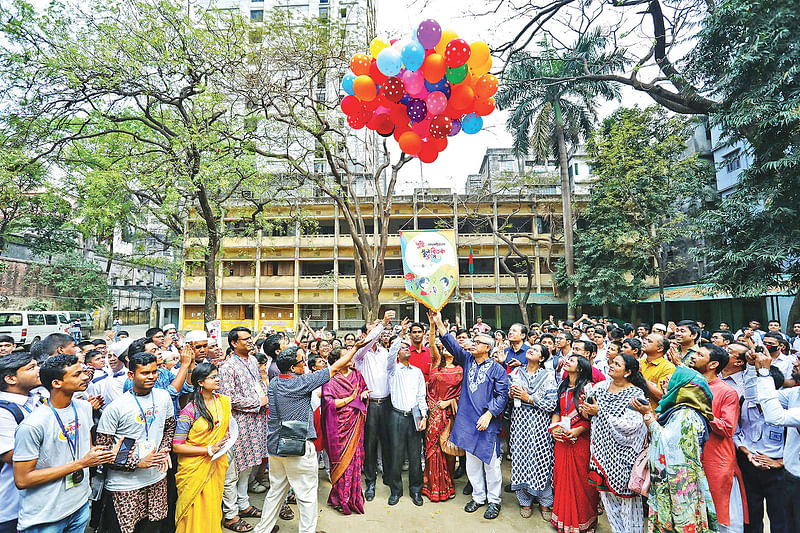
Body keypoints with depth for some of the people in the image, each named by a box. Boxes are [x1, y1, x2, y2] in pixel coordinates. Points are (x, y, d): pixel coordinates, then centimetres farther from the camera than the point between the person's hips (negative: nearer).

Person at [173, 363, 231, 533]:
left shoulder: (224, 402, 0)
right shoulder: (190, 410, -17)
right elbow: (177, 446, -17)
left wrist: (227, 437, -4)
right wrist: (208, 450, -19)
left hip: (216, 465, 5)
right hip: (195, 467, -4)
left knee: (212, 509, 15)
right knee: (195, 513, 7)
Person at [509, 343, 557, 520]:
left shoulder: (548, 376, -2)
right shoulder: (516, 372, 7)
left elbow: (552, 404, -9)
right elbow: (508, 395, 16)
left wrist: (529, 398, -13)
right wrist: (510, 394, -6)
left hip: (539, 422, -2)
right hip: (519, 420, 3)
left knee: (542, 459, 1)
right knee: (520, 457, 5)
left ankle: (545, 502, 21)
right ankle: (524, 500, 23)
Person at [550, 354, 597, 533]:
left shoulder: (588, 387, -8)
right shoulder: (562, 386, 11)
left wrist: (578, 430, -18)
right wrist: (554, 427, 0)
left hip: (581, 439, -5)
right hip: (562, 439, 5)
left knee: (580, 478, 4)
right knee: (562, 477, 12)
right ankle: (563, 518, 29)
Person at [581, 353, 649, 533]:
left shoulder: (636, 394, -12)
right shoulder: (600, 387, 4)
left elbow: (630, 425, -21)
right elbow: (589, 414, 17)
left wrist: (599, 411, -20)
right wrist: (586, 410, -6)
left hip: (622, 453, -5)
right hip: (602, 450, 5)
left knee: (625, 494, 4)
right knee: (606, 491, 13)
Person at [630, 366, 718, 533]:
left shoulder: (685, 415, -21)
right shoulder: (680, 411, 9)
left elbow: (665, 441, -21)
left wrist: (648, 415, -14)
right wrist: (648, 412, 8)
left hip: (679, 483, -9)